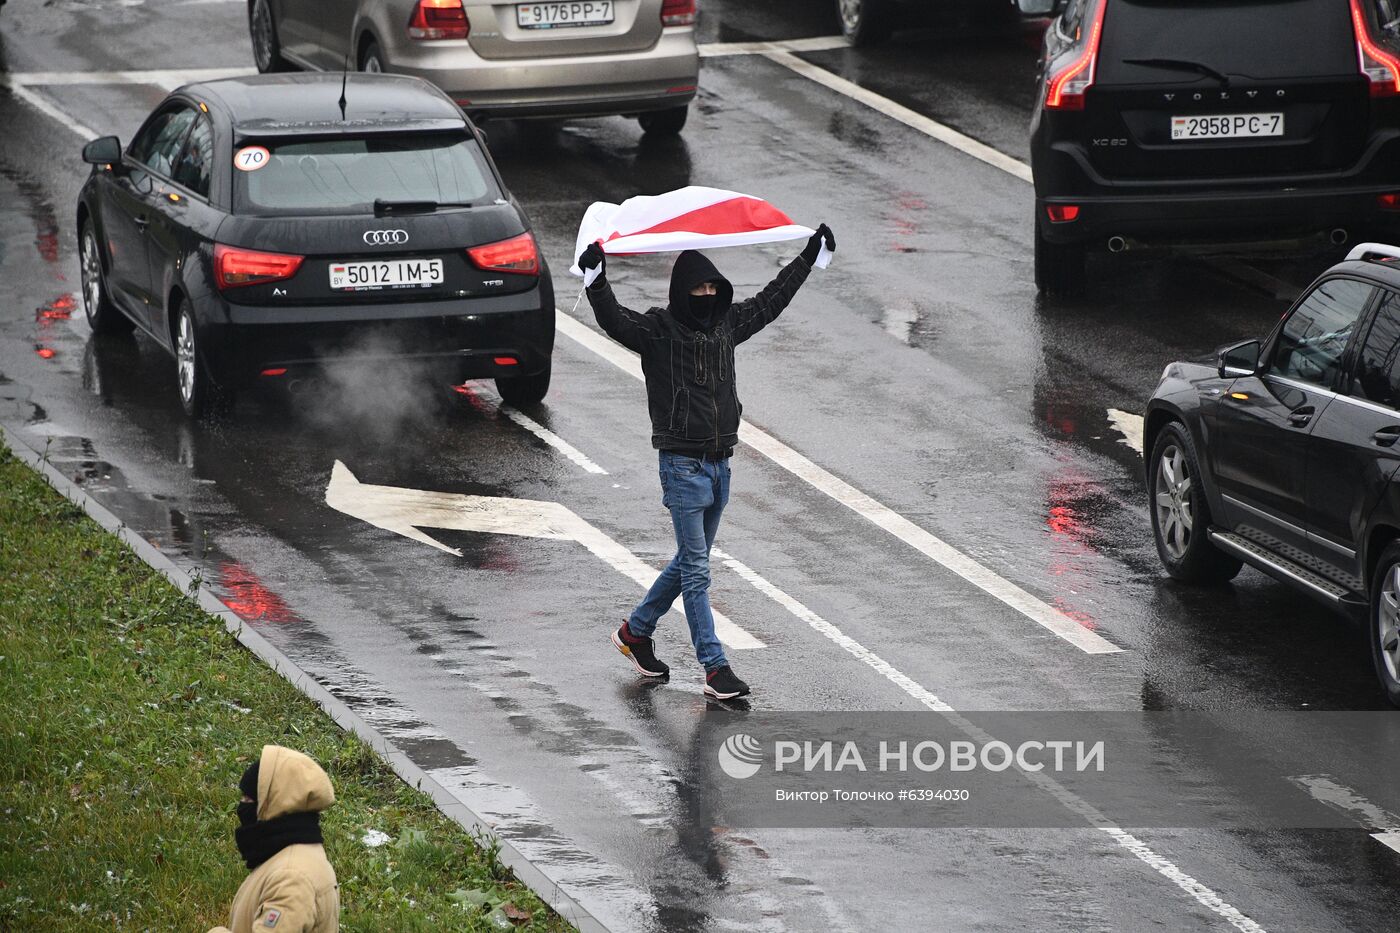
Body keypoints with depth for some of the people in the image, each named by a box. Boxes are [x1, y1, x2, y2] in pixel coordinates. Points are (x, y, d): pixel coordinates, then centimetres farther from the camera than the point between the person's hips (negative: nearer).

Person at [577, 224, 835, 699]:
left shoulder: (726, 324, 9)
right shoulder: (659, 330, -9)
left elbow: (770, 300, 22)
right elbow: (616, 321, -26)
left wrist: (810, 256, 26)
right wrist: (596, 280, -43)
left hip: (718, 463, 7)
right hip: (682, 463, -7)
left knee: (690, 561, 17)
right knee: (696, 569, -4)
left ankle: (636, 631, 35)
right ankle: (715, 668, -4)